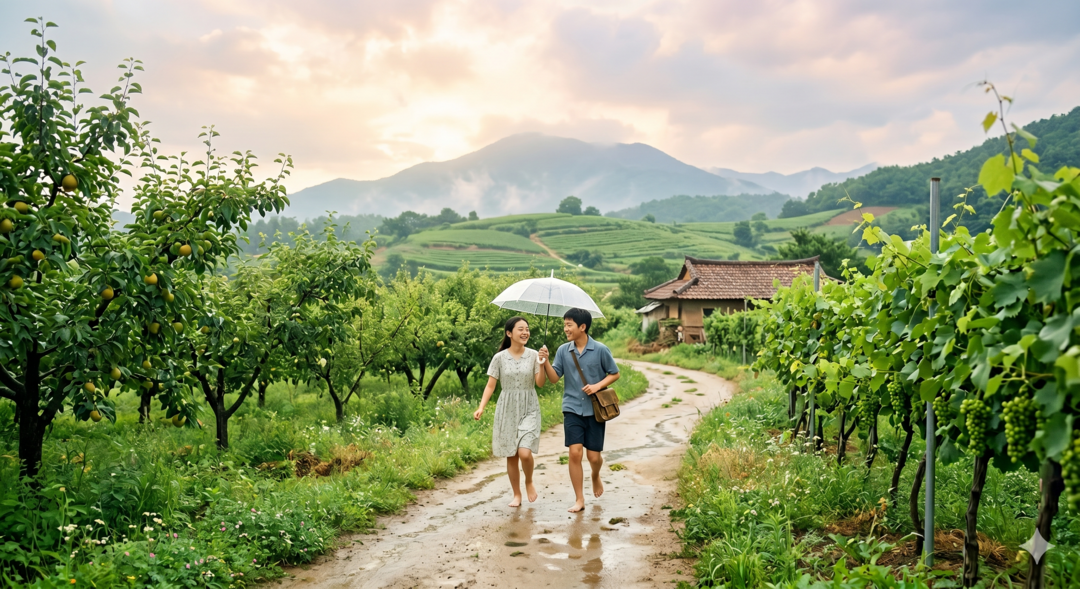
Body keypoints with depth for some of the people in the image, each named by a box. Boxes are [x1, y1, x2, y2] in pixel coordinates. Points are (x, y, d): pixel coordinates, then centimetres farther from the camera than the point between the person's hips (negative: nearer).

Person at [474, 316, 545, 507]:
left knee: (525, 453, -16)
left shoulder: (533, 355, -1)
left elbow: (540, 383, -6)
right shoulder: (500, 358, -2)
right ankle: (517, 495, 23)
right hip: (507, 410, 1)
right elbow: (490, 385, -1)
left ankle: (529, 481, 15)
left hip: (529, 410, -1)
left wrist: (542, 364, -20)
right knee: (511, 455, 6)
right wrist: (481, 407, -12)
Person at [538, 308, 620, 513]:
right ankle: (579, 500, 4)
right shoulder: (563, 350, 0)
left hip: (595, 410, -1)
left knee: (594, 456, 3)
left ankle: (595, 477, 39)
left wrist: (598, 386, -14)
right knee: (575, 453, -7)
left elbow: (614, 374, 1)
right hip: (572, 409, 2)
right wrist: (545, 362, -17)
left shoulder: (600, 350, -8)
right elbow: (554, 378, 0)